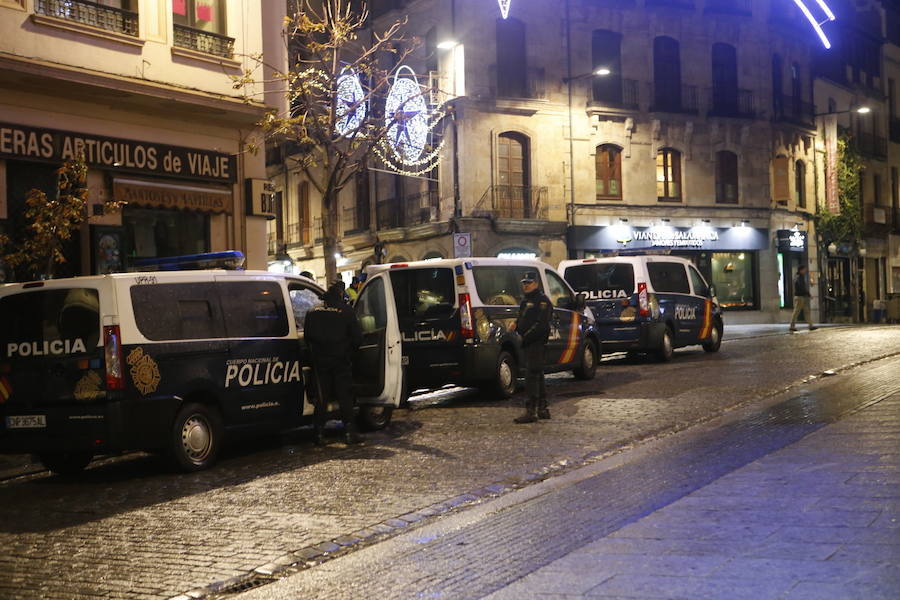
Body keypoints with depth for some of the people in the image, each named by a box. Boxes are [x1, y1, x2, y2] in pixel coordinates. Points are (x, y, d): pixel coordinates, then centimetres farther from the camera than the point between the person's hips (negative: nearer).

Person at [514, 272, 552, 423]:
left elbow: (541, 325, -19)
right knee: (538, 376, 14)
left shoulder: (542, 300, -10)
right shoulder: (526, 300, 21)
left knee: (532, 376, -13)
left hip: (536, 343, -10)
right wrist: (517, 327, 6)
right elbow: (522, 320, 28)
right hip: (528, 343, 10)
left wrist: (526, 338, -20)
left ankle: (531, 411, -14)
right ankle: (543, 409, 21)